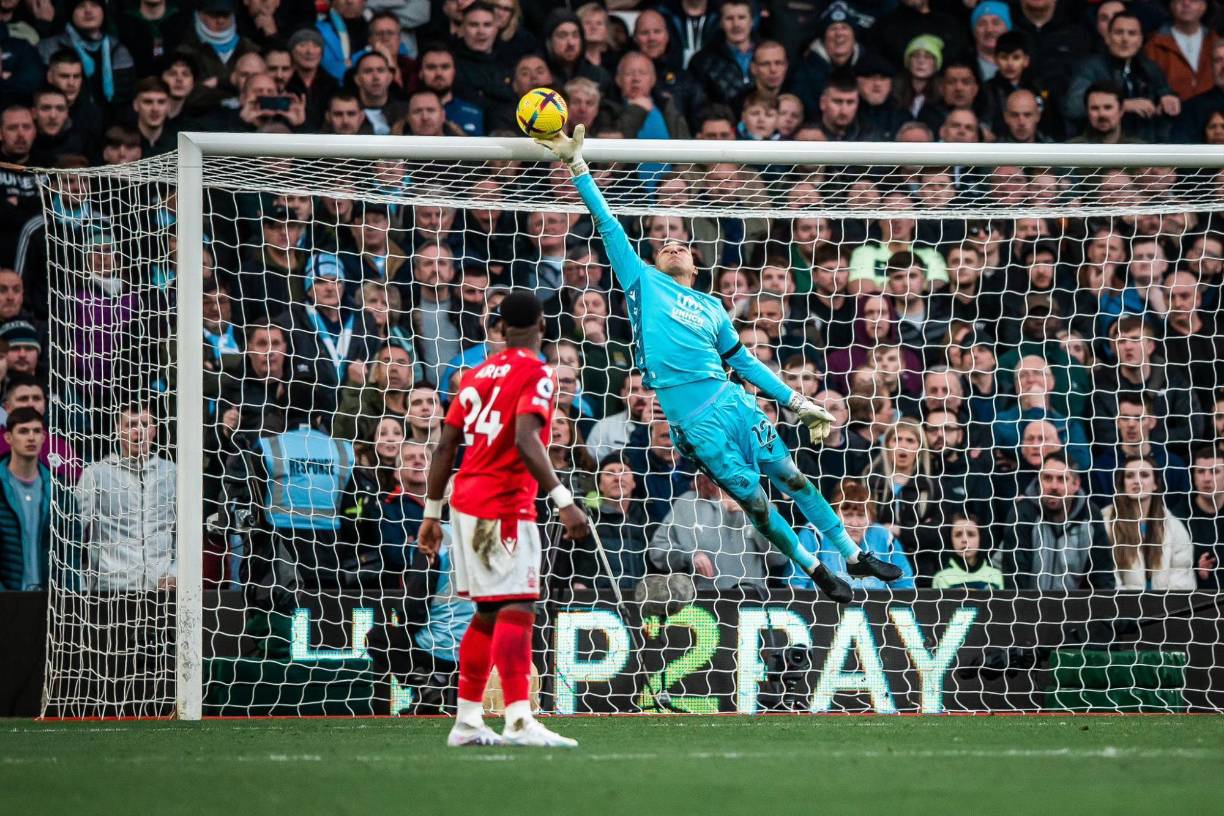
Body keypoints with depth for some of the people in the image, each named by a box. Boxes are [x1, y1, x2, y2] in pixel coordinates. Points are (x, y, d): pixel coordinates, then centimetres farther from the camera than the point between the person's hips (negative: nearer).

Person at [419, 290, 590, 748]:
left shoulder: (476, 375, 16)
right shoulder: (537, 375, -6)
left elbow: (445, 447, 16)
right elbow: (525, 440, -21)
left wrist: (432, 513, 21)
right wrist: (563, 501, -27)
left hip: (465, 503, 8)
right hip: (505, 507, -8)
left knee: (489, 612, 15)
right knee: (517, 609, -15)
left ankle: (467, 721, 16)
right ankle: (519, 720, -26)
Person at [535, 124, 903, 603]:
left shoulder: (711, 307, 19)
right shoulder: (645, 283, 10)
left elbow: (743, 361, 24)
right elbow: (607, 225, 7)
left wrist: (797, 403, 20)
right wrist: (576, 165, 4)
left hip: (732, 401, 4)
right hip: (693, 418, -4)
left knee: (793, 480, 5)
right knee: (754, 501, -1)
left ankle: (855, 557, 15)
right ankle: (816, 572, 12)